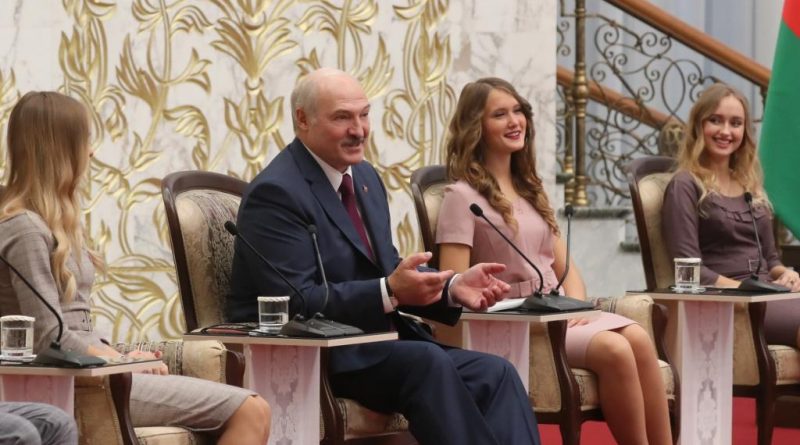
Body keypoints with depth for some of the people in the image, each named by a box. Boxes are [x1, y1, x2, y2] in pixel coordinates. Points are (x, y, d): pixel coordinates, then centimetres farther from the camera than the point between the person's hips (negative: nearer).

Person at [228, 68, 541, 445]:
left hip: (374, 342, 8)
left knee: (494, 373, -13)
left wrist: (452, 287, -3)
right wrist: (389, 292, -28)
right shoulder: (276, 193, -12)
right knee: (430, 363, -31)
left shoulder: (365, 177, 15)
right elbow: (297, 301, -19)